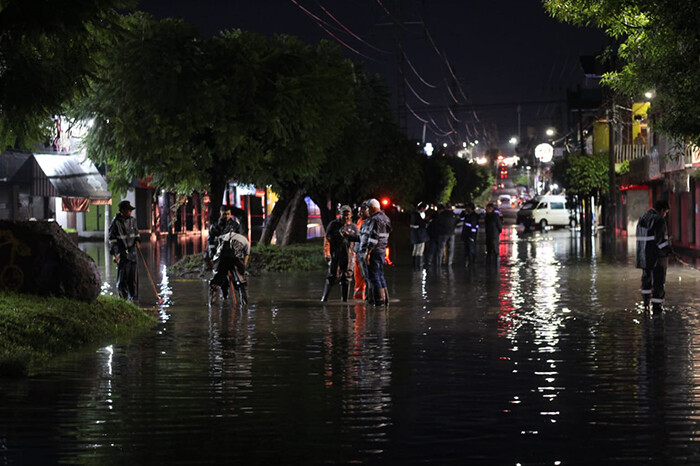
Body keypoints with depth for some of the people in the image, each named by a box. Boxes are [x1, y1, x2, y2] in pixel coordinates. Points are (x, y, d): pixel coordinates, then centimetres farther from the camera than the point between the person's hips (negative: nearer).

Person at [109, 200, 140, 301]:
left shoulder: (132, 220, 8)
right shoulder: (116, 222, -9)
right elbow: (112, 239, -8)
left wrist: (137, 240, 2)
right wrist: (115, 254, -12)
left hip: (133, 251, 5)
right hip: (122, 253, -5)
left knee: (133, 277, 5)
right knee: (122, 277, -6)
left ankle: (133, 298, 13)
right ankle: (122, 297, 7)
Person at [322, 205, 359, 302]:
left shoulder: (354, 227, 13)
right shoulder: (333, 225, 5)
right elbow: (327, 239, 2)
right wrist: (327, 253, -7)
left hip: (349, 256, 3)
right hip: (335, 255, -3)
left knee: (346, 278, 2)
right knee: (332, 277, -7)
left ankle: (344, 300, 8)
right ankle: (324, 298, 1)